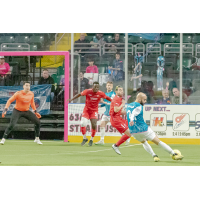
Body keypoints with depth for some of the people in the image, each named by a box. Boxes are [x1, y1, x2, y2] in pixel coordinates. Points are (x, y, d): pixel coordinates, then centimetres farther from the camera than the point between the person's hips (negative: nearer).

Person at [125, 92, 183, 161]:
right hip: (143, 129, -7)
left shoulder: (128, 106, 14)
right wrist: (132, 120, -47)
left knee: (144, 142, 32)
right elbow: (133, 114, -29)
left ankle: (154, 156, 18)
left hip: (133, 131, 7)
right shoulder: (139, 106, -10)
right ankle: (174, 154, 9)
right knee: (158, 142, 3)